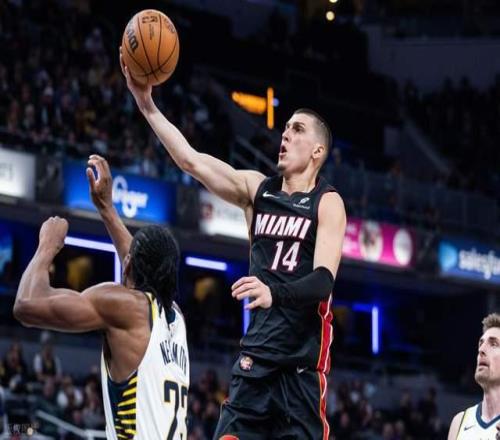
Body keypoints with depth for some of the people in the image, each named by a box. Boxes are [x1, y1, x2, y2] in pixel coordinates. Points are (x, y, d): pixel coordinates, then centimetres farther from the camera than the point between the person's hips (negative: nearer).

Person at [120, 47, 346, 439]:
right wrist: (146, 103, -6)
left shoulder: (327, 203, -4)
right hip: (255, 353, 5)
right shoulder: (257, 189, 11)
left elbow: (324, 279, -17)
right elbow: (190, 159, 4)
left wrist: (275, 294, -37)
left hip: (304, 358, -5)